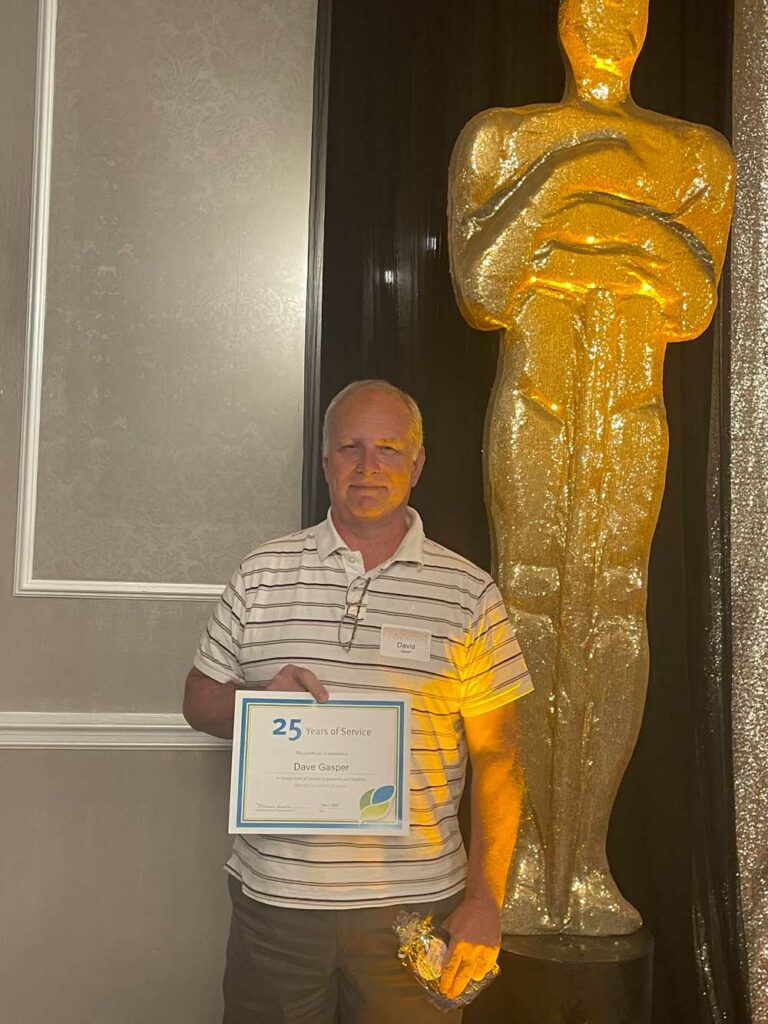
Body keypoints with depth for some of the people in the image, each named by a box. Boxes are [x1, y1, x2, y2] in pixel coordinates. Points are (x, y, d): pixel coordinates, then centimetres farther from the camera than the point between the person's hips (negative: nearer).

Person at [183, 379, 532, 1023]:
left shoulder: (470, 594, 0)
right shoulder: (263, 575, 4)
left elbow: (497, 757, 0)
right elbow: (200, 701, 10)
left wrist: (486, 899, -4)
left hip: (416, 902, -1)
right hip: (273, 896, 1)